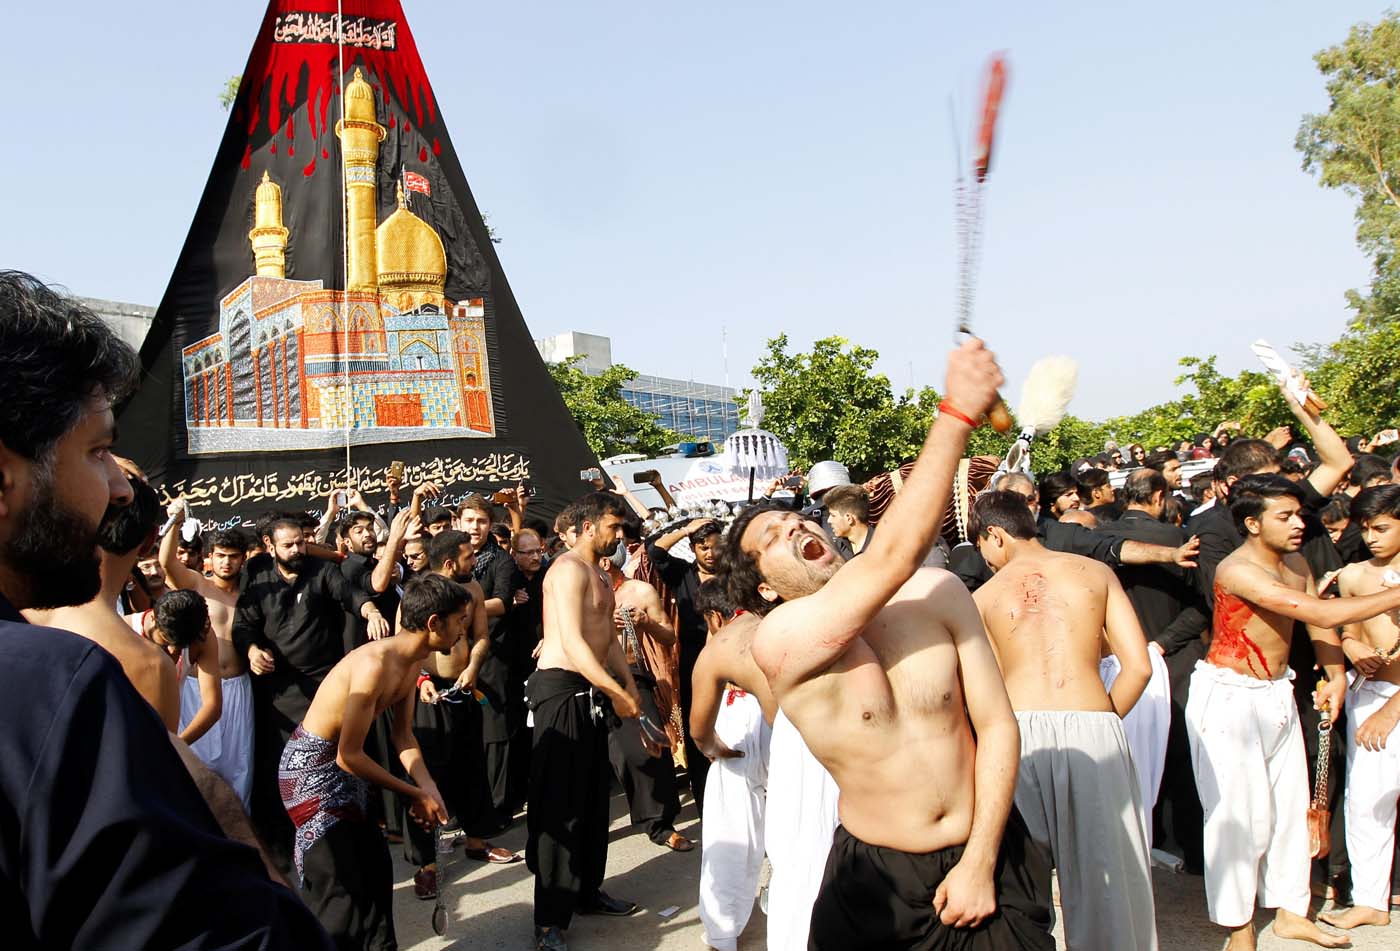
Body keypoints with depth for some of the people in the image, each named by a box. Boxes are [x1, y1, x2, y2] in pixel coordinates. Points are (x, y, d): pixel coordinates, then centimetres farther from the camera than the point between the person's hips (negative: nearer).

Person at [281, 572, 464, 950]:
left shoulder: (412, 661, -2)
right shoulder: (375, 664, -31)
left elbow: (403, 734, 7)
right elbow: (349, 756, -27)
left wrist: (428, 786, -10)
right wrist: (415, 793, -18)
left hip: (343, 765, 9)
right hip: (311, 767, -9)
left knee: (375, 868, 14)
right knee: (341, 890, -7)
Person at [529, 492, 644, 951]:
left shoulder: (600, 576, 18)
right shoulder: (569, 569, -14)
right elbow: (572, 643, -23)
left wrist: (629, 685, 5)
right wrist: (618, 694, -23)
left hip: (590, 692, 10)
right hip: (561, 689, -10)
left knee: (593, 796, 16)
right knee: (560, 802, -5)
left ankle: (587, 891, 30)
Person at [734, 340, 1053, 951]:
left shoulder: (937, 593, -8)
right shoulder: (778, 639, -20)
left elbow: (997, 724, -4)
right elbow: (894, 556, -32)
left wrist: (981, 860, -9)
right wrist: (959, 412, -32)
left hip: (987, 856, 2)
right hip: (875, 881, -2)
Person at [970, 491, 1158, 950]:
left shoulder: (984, 595, 8)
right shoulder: (1096, 572, 9)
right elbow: (1138, 667, 3)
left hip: (1018, 731, 0)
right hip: (1093, 729, 1)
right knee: (1103, 874, 15)